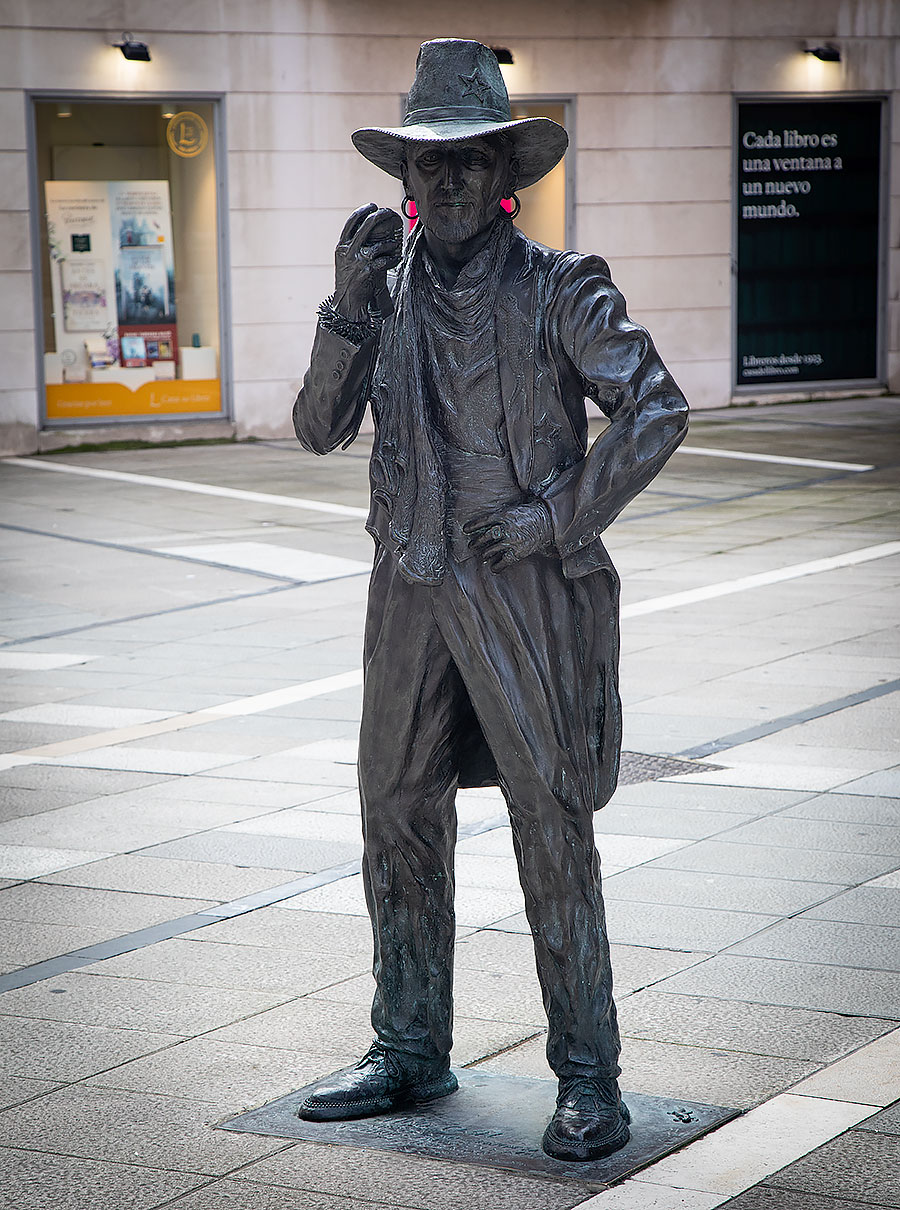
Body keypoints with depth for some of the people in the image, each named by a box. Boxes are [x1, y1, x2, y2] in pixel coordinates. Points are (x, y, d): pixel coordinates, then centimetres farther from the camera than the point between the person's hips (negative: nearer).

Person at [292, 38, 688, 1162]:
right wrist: (349, 303, -13)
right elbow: (320, 427, 0)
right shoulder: (389, 294, 9)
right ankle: (411, 1051, 24)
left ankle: (588, 1078, 4)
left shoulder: (559, 289, -4)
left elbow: (655, 410, -12)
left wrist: (559, 518, -14)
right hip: (412, 593, 5)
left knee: (552, 828, -4)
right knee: (398, 818, 10)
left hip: (527, 591, -5)